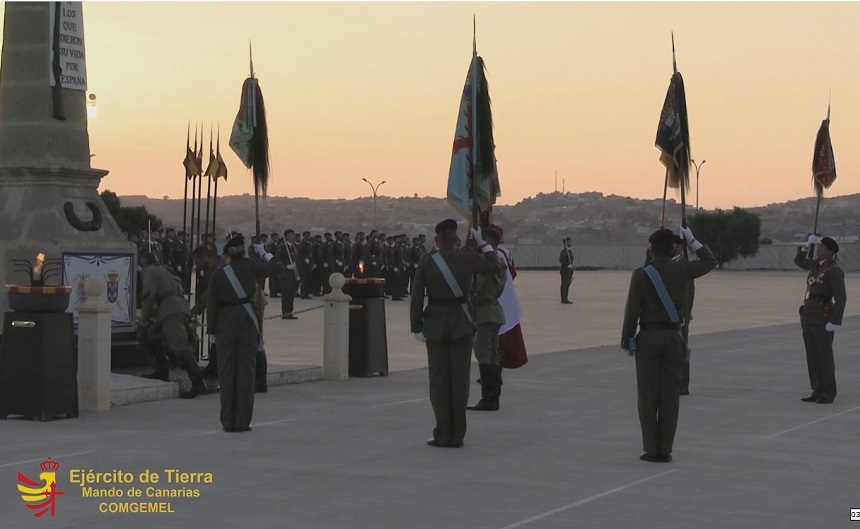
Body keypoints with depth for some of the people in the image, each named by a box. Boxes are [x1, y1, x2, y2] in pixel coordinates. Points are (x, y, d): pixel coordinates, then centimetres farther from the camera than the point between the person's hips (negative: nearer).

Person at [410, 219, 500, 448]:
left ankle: (443, 435, 5)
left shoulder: (426, 261, -8)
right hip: (462, 324, 1)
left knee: (438, 380, 6)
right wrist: (482, 243, 17)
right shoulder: (468, 257, -6)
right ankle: (457, 436, 7)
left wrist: (417, 327, -3)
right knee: (460, 379, 5)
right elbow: (494, 267, 10)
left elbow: (417, 296, -9)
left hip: (435, 324, -1)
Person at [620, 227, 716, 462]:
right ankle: (665, 450, 6)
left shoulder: (641, 274, -9)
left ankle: (651, 450, 2)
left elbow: (632, 310, -9)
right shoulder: (682, 270, 0)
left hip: (649, 338, -2)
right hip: (673, 338, 2)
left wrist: (627, 341, 0)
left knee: (648, 397, 3)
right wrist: (692, 241, 23)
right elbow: (710, 262, 19)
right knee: (670, 397, 5)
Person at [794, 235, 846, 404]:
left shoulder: (834, 271, -15)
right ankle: (818, 391, 14)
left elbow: (841, 298, -19)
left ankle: (829, 393, 6)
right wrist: (807, 245, 15)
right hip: (809, 319, 8)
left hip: (823, 319, -8)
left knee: (825, 356, -2)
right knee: (812, 356, 9)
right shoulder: (817, 264, 11)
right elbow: (798, 261, 30)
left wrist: (835, 322, -24)